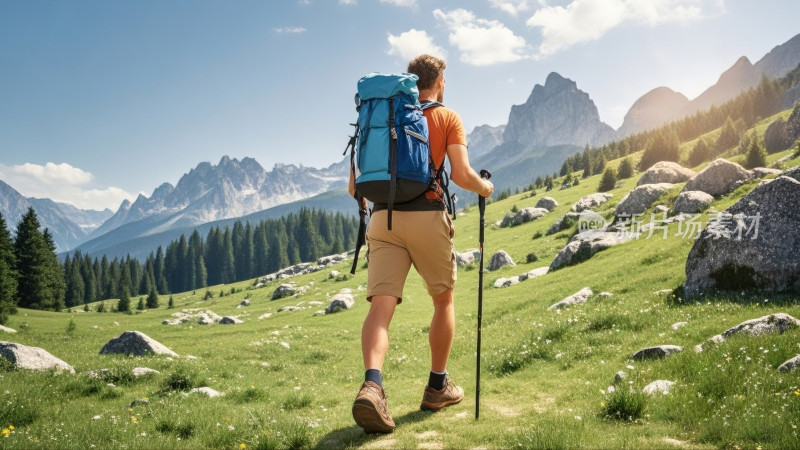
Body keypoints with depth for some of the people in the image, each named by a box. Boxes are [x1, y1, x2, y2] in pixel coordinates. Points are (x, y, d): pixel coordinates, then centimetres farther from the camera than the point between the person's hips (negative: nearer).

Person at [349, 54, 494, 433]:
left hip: (383, 217, 3)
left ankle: (371, 384, -29)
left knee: (381, 306, -6)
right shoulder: (447, 118, 8)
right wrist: (484, 188, 15)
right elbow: (461, 174, -6)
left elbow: (355, 185, 15)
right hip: (426, 215, -2)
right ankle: (438, 387, 24)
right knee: (443, 300, 17)